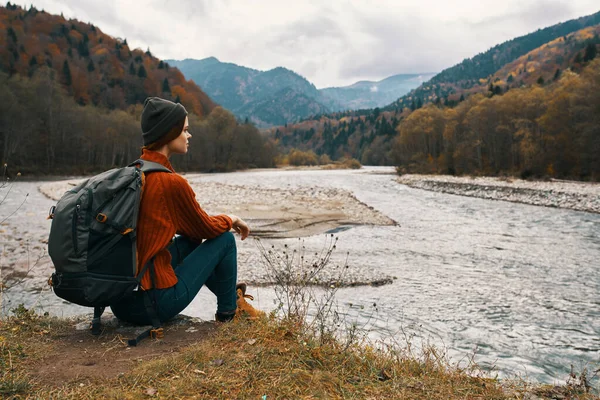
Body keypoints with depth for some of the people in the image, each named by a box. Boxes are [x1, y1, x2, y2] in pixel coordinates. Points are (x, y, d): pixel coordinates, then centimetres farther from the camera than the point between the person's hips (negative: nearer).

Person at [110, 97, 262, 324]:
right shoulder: (172, 182, -19)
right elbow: (206, 227, -3)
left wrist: (223, 221, 19)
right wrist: (231, 219, 16)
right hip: (154, 304, -8)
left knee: (189, 240, 26)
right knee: (225, 240, 5)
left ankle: (230, 295, 43)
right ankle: (228, 312, 25)